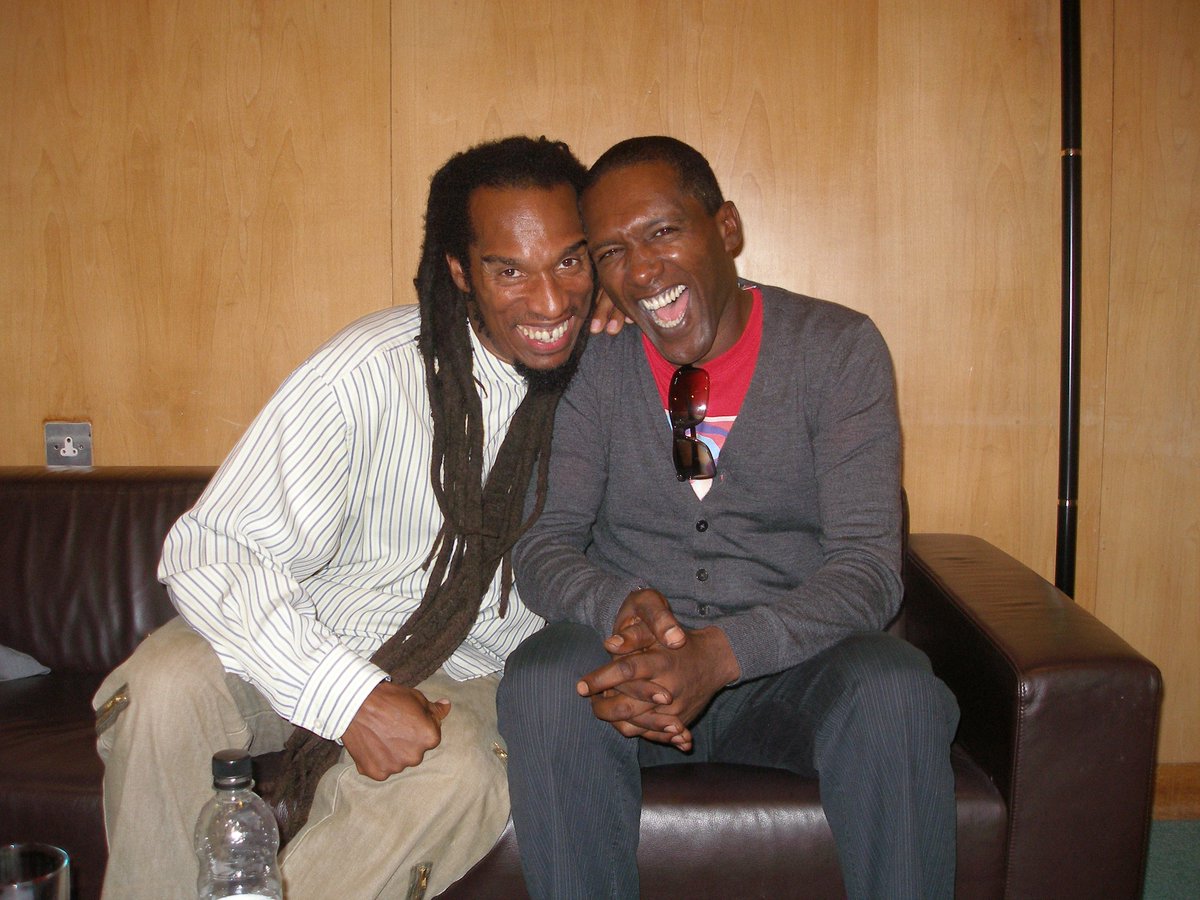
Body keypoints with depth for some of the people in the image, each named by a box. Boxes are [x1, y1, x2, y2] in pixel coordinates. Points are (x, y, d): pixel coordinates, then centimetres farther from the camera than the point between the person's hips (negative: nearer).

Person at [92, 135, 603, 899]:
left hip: (462, 675, 2)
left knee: (459, 778, -32)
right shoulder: (373, 370, -19)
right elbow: (213, 548, -22)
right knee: (167, 688, -31)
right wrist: (349, 696, -34)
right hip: (314, 643, -1)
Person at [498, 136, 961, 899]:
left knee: (898, 692, -32)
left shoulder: (838, 348, -5)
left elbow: (868, 563, -13)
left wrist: (722, 654, -30)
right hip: (636, 665, 1)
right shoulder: (588, 367, 0)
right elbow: (544, 546, -3)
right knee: (542, 683, -31)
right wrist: (621, 607, -28)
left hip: (793, 665, 0)